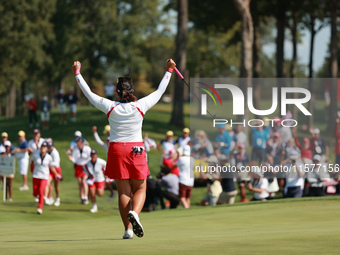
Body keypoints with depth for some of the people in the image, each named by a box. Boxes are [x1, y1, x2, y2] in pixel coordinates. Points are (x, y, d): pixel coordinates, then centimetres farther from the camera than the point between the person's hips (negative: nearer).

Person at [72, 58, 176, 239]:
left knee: (123, 191, 5)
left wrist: (77, 73, 14)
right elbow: (159, 92, 6)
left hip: (116, 150, 1)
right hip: (136, 150, -1)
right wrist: (169, 71, 17)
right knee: (140, 189, 9)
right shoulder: (140, 106, -7)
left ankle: (128, 229, 0)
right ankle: (134, 213, -21)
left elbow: (89, 94, 3)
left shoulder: (110, 108, -7)